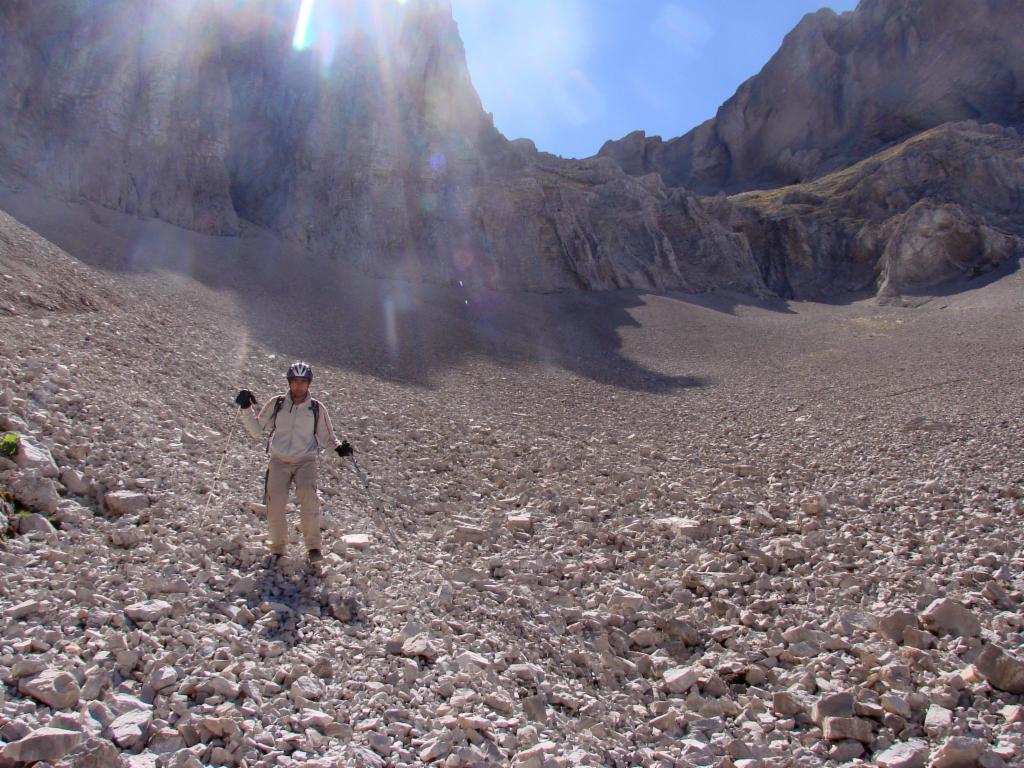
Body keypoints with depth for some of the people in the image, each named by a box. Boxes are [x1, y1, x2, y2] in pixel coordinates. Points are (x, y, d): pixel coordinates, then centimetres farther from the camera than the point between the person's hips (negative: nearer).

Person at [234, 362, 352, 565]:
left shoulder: (317, 409, 3)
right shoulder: (276, 404, 4)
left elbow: (325, 438, 10)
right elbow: (257, 431, 8)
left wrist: (339, 446, -10)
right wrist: (246, 409, -4)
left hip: (306, 462, -1)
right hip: (279, 462, 1)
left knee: (308, 495, -27)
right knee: (275, 506, -12)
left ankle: (313, 547, -15)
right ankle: (278, 548, 13)